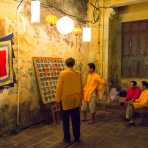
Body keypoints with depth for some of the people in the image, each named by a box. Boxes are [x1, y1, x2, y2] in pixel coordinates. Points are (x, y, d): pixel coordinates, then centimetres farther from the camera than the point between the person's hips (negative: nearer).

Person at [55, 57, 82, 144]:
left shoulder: (63, 74, -10)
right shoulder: (78, 74, -1)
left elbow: (59, 87, -9)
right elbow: (80, 88, 5)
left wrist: (58, 99, 0)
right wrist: (80, 98, 16)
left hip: (66, 100, -3)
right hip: (76, 100, 3)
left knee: (66, 120, 10)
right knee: (76, 120, 11)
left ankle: (67, 138, 16)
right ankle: (77, 138, 19)